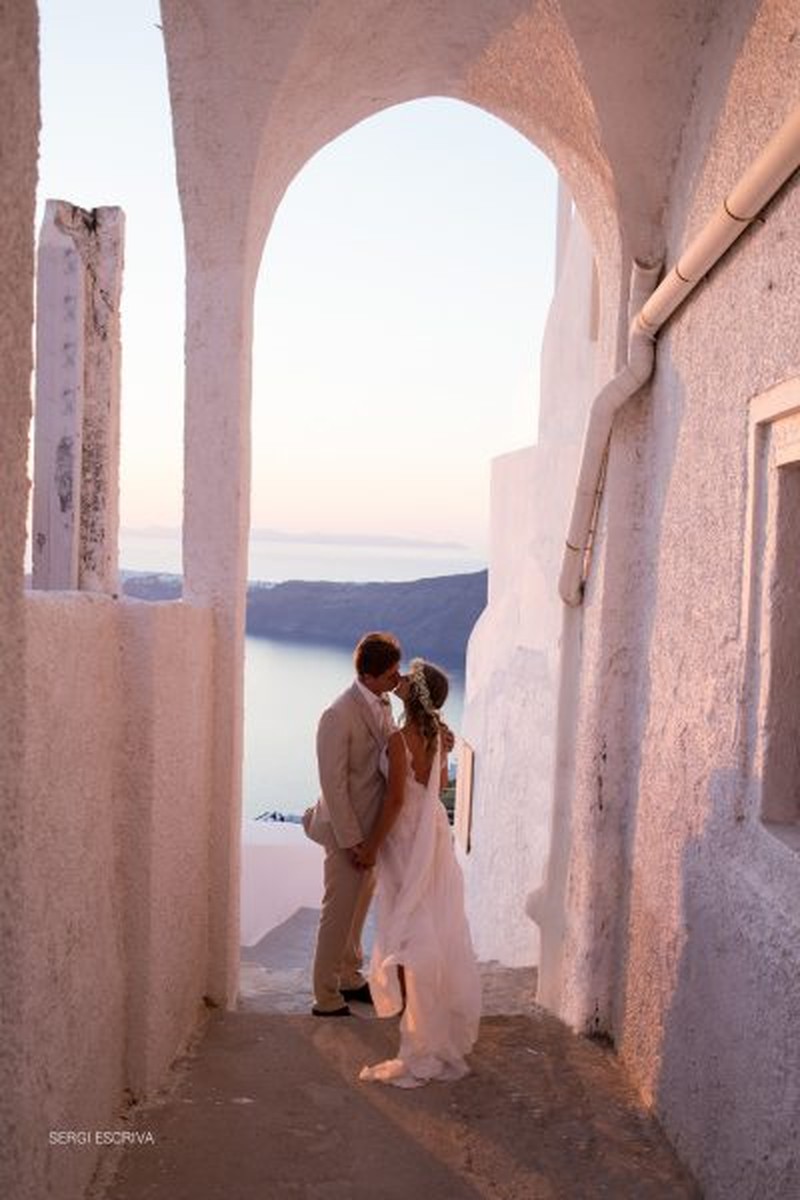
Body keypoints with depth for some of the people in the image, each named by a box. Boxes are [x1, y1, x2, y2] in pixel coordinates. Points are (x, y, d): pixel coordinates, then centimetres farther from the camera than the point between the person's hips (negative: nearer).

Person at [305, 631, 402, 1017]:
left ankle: (350, 978, 39)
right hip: (348, 829, -8)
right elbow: (333, 784, -21)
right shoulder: (339, 716, -23)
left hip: (373, 825, 8)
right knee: (339, 913, 4)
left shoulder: (382, 703, 3)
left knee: (358, 908, 22)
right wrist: (352, 841, -19)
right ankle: (326, 999, 18)